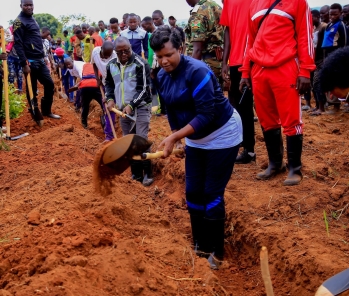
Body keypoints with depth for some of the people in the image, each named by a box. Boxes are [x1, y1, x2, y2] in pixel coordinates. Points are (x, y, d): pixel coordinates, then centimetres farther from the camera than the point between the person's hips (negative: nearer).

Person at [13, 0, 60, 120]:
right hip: (30, 61, -9)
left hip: (40, 60, 9)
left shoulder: (32, 19, 17)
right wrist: (24, 64, -21)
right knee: (32, 89, 0)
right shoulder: (19, 21, -10)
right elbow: (18, 44, -16)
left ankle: (46, 111, 23)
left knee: (49, 84, 11)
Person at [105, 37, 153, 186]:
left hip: (140, 108, -6)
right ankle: (136, 173, 22)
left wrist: (131, 105, -24)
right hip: (123, 109, 6)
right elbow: (108, 83, 19)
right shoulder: (111, 65, 5)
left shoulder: (140, 64, -13)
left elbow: (144, 88, -16)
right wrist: (110, 99, 1)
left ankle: (148, 174, 3)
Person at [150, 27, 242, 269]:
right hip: (195, 138, 7)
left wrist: (173, 138, -34)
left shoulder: (197, 71, -27)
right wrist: (176, 139, 8)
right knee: (193, 192, 8)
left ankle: (217, 252, 13)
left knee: (212, 194, -3)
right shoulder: (162, 77, -3)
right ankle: (201, 246, 24)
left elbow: (207, 115, -31)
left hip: (222, 135, -7)